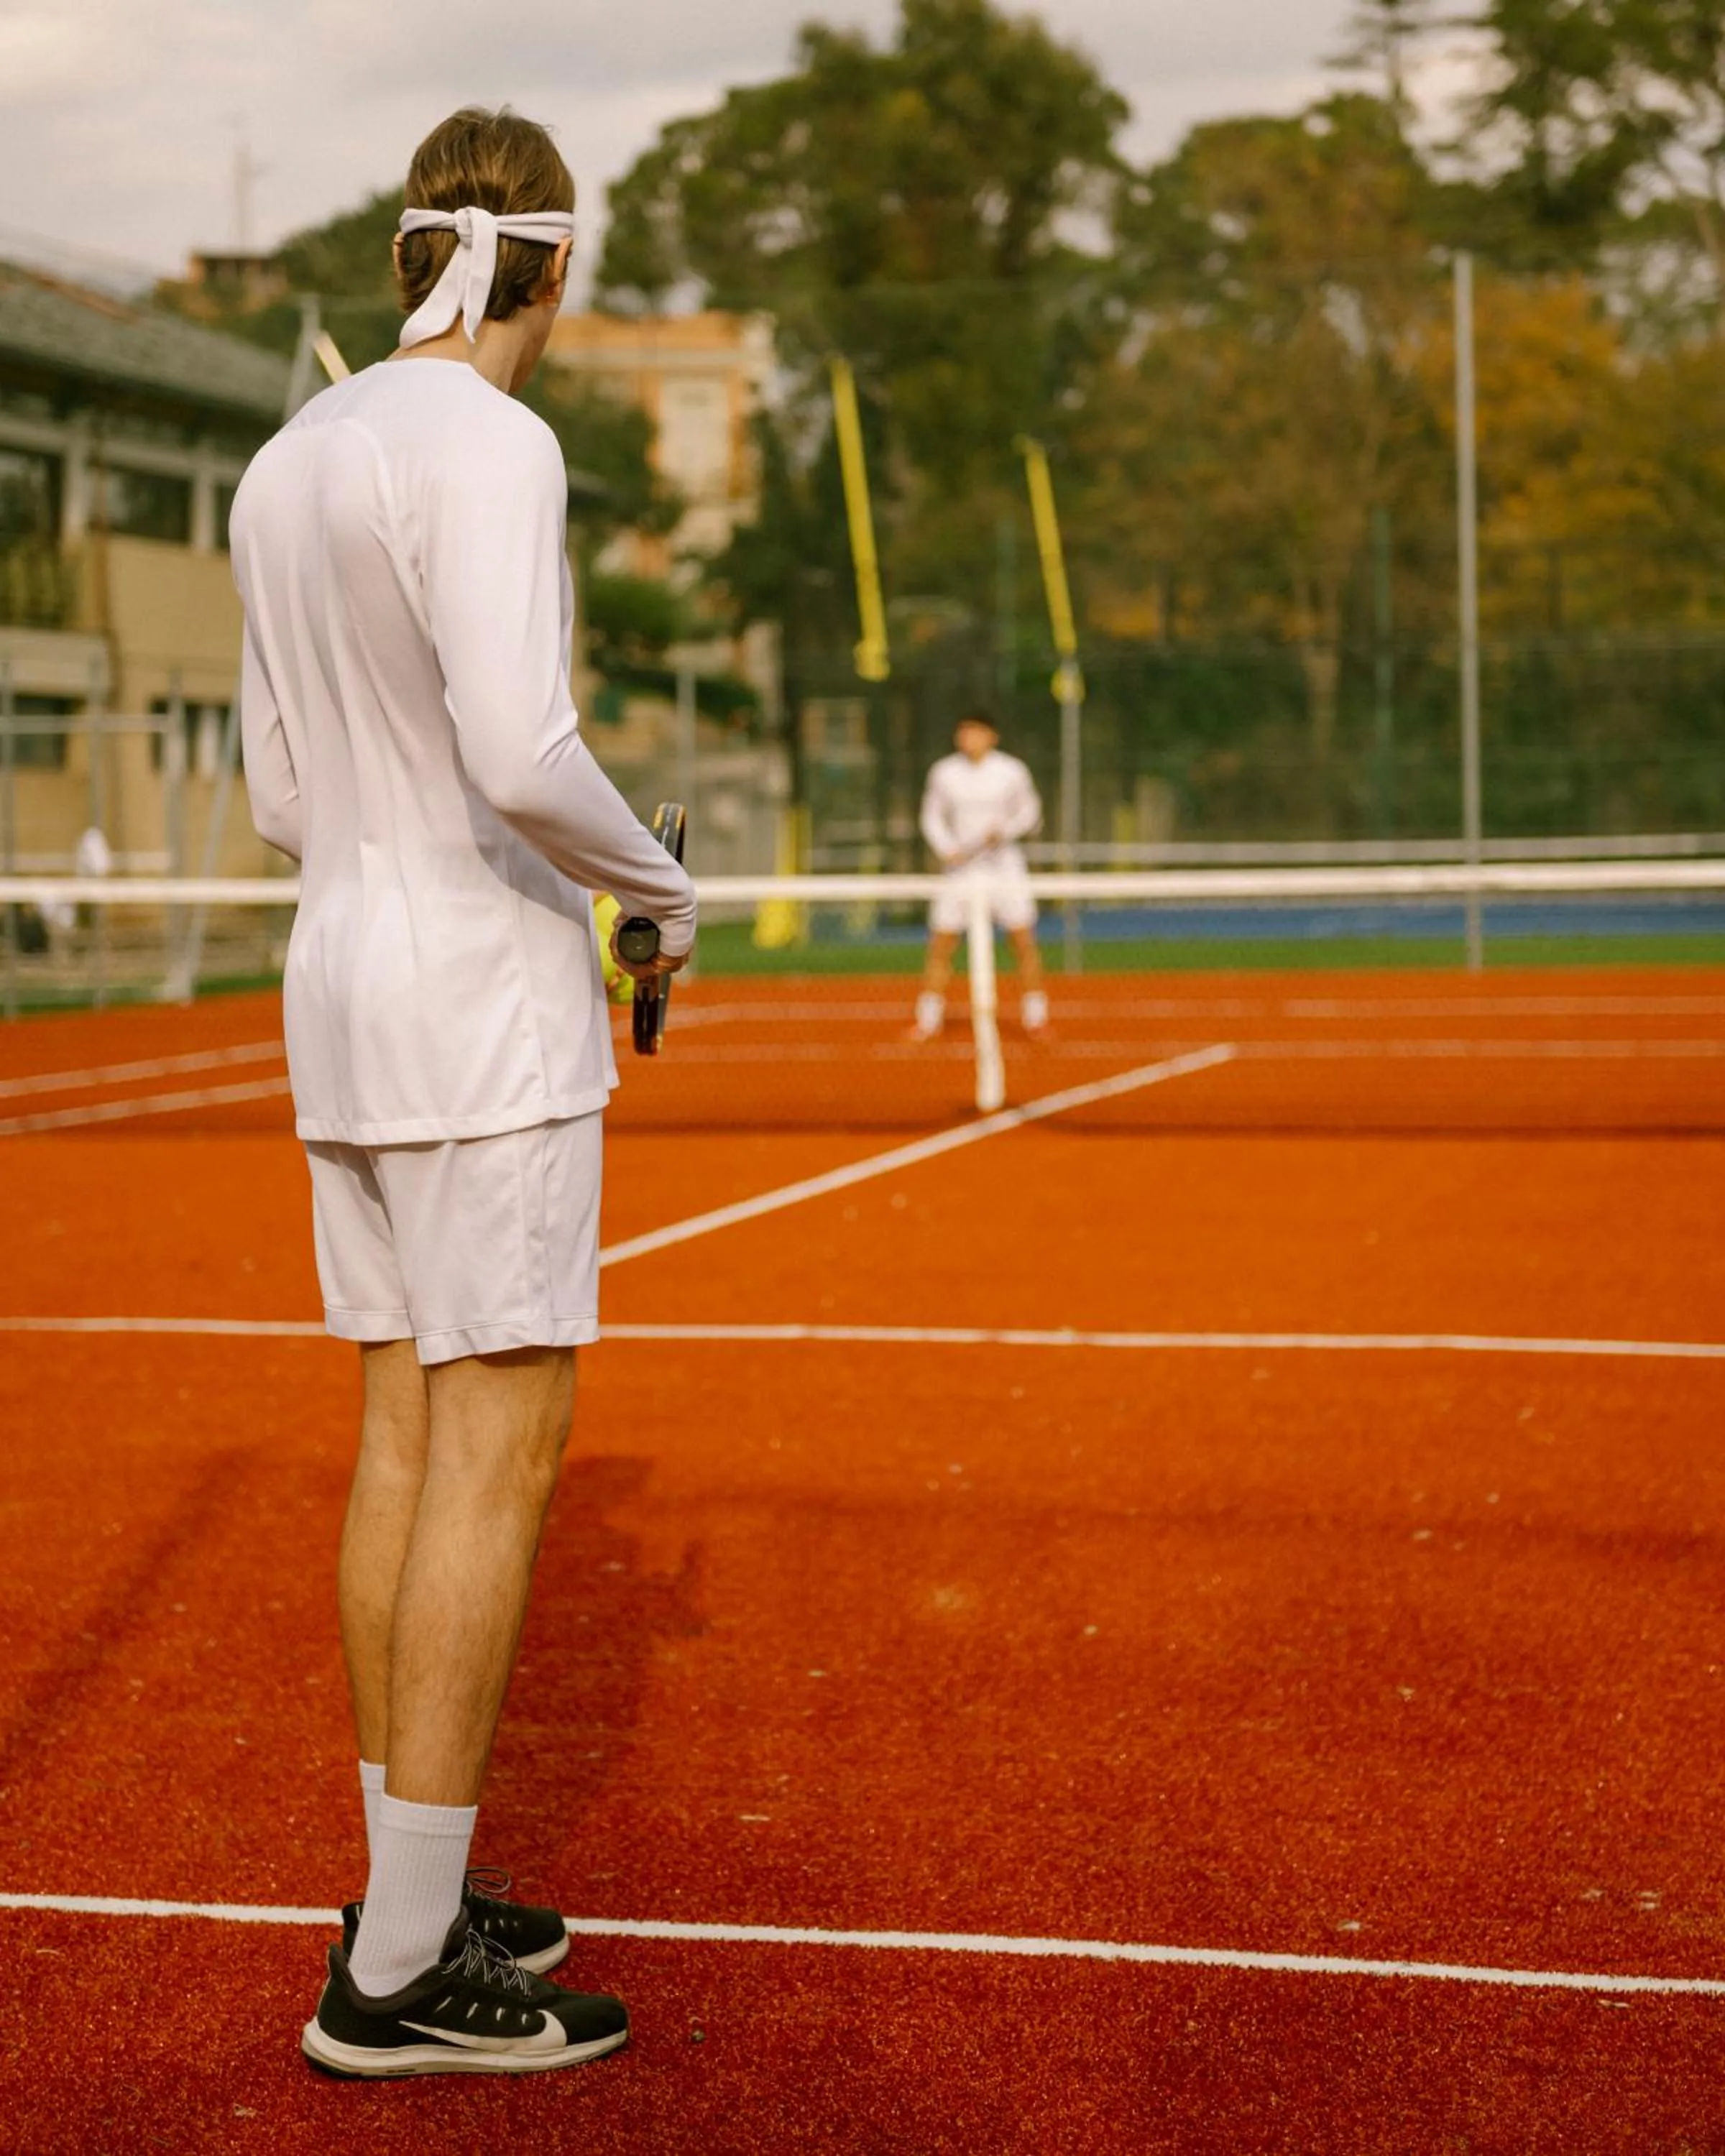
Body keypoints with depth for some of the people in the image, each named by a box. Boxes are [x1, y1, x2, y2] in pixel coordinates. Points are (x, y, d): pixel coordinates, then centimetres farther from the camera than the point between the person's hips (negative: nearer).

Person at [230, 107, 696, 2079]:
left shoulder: (285, 470, 12)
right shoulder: (487, 446, -14)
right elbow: (518, 752, -26)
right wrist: (661, 887, -8)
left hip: (341, 980, 9)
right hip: (485, 999, -9)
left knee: (410, 1437, 12)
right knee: (499, 1460, -5)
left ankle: (414, 1899, 20)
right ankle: (400, 1974, -2)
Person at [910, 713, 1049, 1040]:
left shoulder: (1012, 772, -4)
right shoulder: (944, 773, 0)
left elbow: (1029, 812, 6)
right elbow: (932, 817, 9)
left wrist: (1005, 830, -14)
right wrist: (947, 849, -9)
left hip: (1003, 863, -1)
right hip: (961, 866, 1)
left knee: (1025, 942, -5)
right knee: (940, 948, -2)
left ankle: (1035, 1019, 7)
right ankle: (927, 1022, 9)